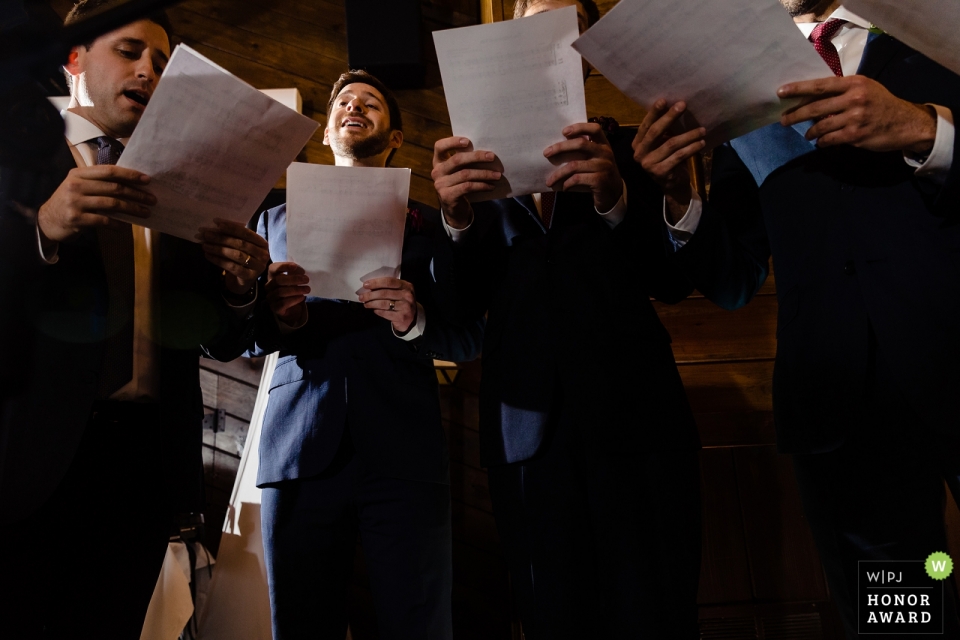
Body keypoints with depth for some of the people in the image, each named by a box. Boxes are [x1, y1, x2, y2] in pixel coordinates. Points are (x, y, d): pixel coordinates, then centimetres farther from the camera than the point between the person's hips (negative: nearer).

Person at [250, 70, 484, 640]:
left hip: (404, 453, -1)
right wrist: (276, 318, -10)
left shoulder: (429, 225, 14)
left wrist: (415, 320, -15)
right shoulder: (279, 218, 19)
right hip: (300, 451, 2)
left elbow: (469, 338, 5)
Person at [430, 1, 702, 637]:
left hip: (631, 420, -1)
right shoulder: (483, 162, 14)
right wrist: (457, 215, -17)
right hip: (527, 425, 1)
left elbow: (674, 279, -2)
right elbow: (475, 293, 3)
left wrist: (615, 197, -20)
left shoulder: (626, 149, 10)